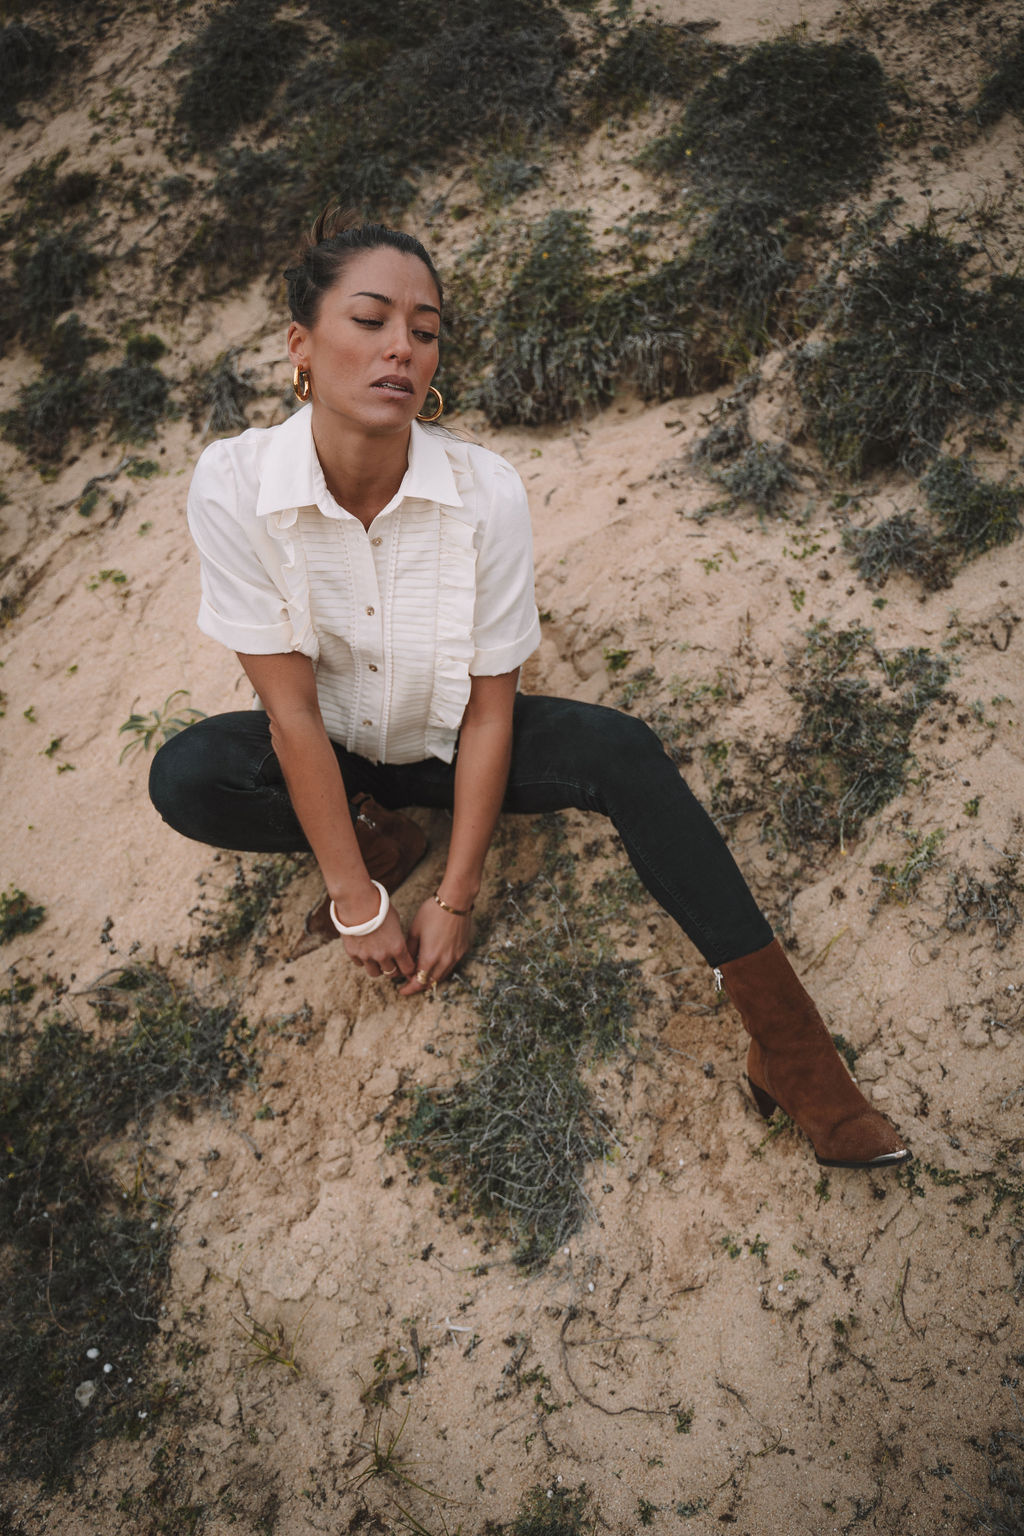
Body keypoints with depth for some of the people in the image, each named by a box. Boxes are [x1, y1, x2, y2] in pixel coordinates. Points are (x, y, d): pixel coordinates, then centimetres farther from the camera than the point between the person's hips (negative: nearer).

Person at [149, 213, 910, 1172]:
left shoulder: (486, 491, -23)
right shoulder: (235, 484, -24)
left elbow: (489, 709, -18)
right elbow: (292, 710, -22)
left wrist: (454, 900, -18)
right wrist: (356, 905, -21)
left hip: (445, 744, 0)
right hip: (330, 751, 1)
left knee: (622, 752, -27)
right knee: (183, 779, -30)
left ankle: (786, 1047, -21)